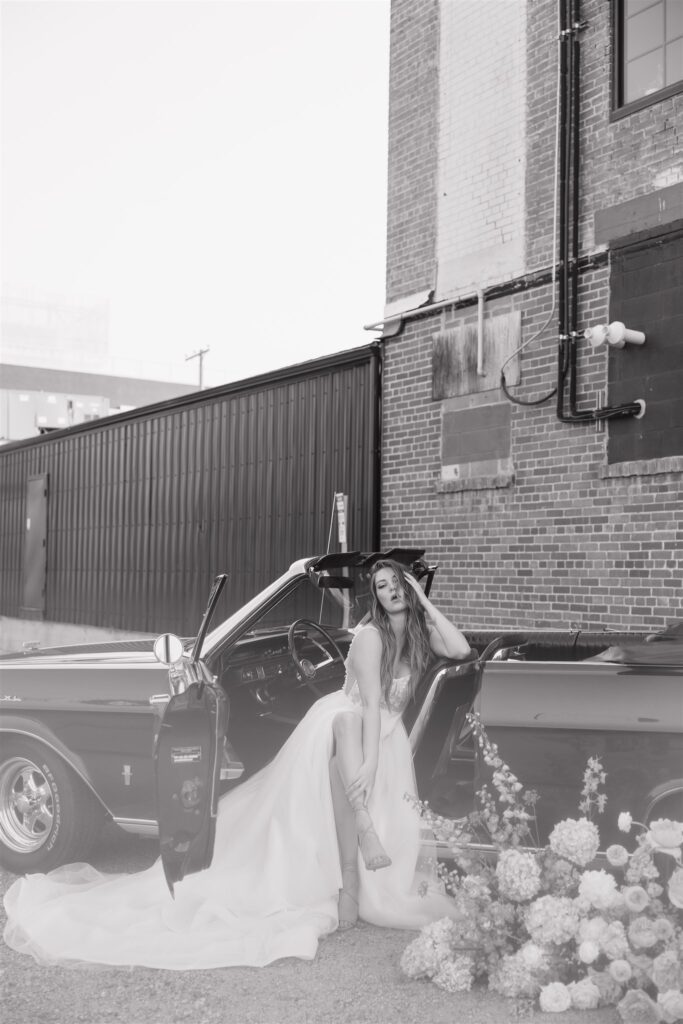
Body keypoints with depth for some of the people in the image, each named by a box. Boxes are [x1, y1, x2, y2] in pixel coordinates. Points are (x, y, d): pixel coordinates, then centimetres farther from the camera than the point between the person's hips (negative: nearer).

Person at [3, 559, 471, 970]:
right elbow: (370, 704, -23)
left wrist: (426, 603, -13)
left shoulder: (420, 631, 5)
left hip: (387, 736, 6)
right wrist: (367, 763, -31)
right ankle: (363, 829, -45)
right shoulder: (370, 636, -14)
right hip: (344, 725, -6)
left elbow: (461, 650, -12)